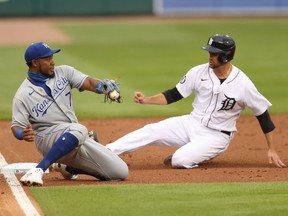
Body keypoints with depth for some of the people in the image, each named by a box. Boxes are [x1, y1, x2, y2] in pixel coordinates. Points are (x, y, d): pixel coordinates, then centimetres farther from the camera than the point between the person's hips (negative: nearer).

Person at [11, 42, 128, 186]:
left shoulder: (63, 72, 9)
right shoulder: (23, 95, -5)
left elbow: (88, 83, -4)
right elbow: (16, 127, -9)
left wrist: (103, 85, -27)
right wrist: (23, 134, -33)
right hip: (48, 139, -7)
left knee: (121, 172, 0)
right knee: (79, 129, -40)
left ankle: (67, 168, 18)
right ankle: (37, 171, -42)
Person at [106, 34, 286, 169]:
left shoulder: (242, 83, -16)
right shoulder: (199, 72, -5)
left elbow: (262, 114, -8)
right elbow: (174, 95, 3)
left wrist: (272, 150, -7)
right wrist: (146, 100, -12)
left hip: (216, 136, -4)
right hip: (191, 123, 4)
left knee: (180, 160, -27)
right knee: (151, 131, -17)